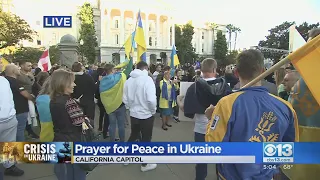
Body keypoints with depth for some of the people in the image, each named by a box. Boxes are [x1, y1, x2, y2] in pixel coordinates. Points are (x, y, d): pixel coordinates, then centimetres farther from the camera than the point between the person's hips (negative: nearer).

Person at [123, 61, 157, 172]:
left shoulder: (129, 80, 0)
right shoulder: (147, 79, -18)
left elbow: (125, 99, 5)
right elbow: (151, 99, -26)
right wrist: (153, 110, -9)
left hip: (133, 114, 5)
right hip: (146, 115, -5)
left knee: (133, 135, 24)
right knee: (146, 139, 10)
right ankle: (145, 164, 24)